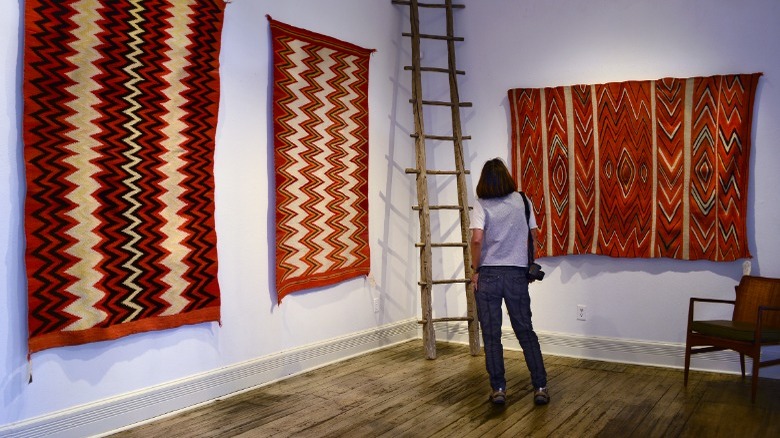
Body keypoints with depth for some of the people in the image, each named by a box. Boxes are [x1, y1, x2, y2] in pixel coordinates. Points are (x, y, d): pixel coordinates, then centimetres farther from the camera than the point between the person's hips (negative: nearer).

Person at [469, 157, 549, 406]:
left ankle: (498, 389, 8)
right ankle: (540, 387, 11)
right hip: (517, 274, 2)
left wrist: (476, 270, -5)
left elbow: (477, 239, -17)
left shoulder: (481, 205, -5)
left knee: (491, 335, 6)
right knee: (526, 332, 11)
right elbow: (533, 237, 6)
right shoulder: (522, 201, 4)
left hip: (488, 275, -2)